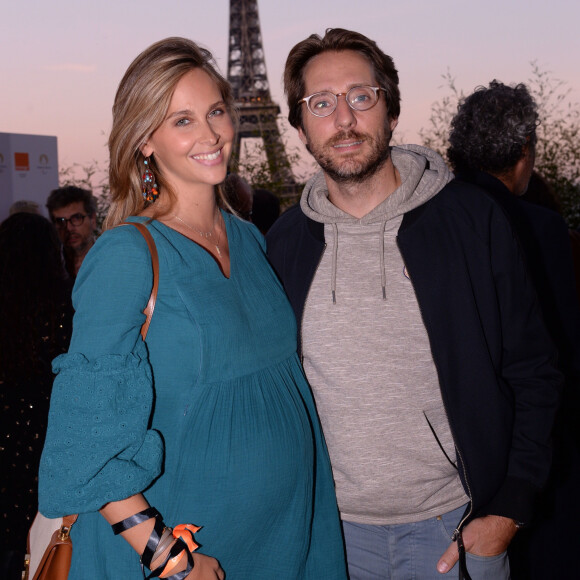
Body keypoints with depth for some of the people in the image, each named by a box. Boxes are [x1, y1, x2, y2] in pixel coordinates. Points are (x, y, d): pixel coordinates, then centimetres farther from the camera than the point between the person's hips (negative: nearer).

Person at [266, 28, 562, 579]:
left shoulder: (472, 219, -7)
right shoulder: (282, 244, 0)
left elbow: (534, 373, -3)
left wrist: (508, 510, -8)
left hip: (453, 524, -1)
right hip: (332, 525, 2)